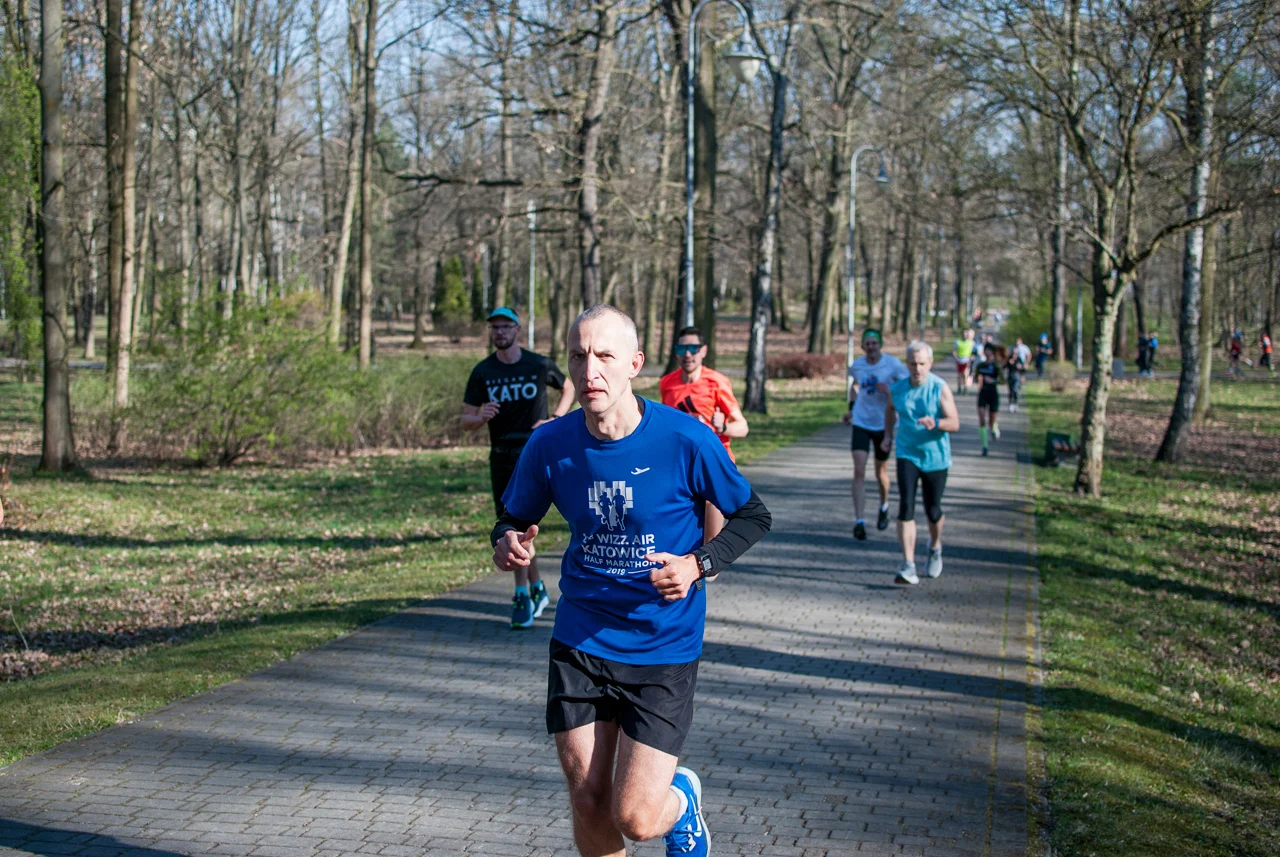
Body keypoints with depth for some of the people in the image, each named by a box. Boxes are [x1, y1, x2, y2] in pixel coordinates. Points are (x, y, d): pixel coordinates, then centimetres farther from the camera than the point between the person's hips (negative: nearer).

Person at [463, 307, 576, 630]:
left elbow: (568, 388, 16)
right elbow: (466, 421, 1)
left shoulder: (539, 366, -2)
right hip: (500, 455, 4)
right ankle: (538, 589, 25)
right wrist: (481, 417, -22)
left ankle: (523, 597, -11)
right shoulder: (482, 372, 2)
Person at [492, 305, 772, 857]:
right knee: (588, 806, 5)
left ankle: (681, 796, 31)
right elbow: (513, 520, 10)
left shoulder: (686, 440, -15)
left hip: (664, 649, -3)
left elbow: (753, 516, -2)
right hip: (579, 645, 3)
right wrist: (506, 543, -14)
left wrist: (698, 565, -19)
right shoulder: (549, 445, -7)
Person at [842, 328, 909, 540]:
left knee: (881, 472, 12)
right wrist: (851, 408, 10)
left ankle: (884, 507, 43)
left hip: (884, 424, -1)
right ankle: (859, 521, -15)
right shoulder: (857, 366, 0)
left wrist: (890, 390, -23)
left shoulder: (893, 364, -10)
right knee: (859, 471, -13)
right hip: (861, 423, 1)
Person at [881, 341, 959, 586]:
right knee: (906, 508, -15)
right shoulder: (897, 389, -1)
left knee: (933, 511, 9)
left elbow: (954, 423, -14)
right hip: (907, 455, 1)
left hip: (935, 457, -1)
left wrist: (936, 423, -34)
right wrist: (888, 435, 9)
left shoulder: (940, 389, -11)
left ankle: (935, 548, 41)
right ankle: (908, 566, -17)